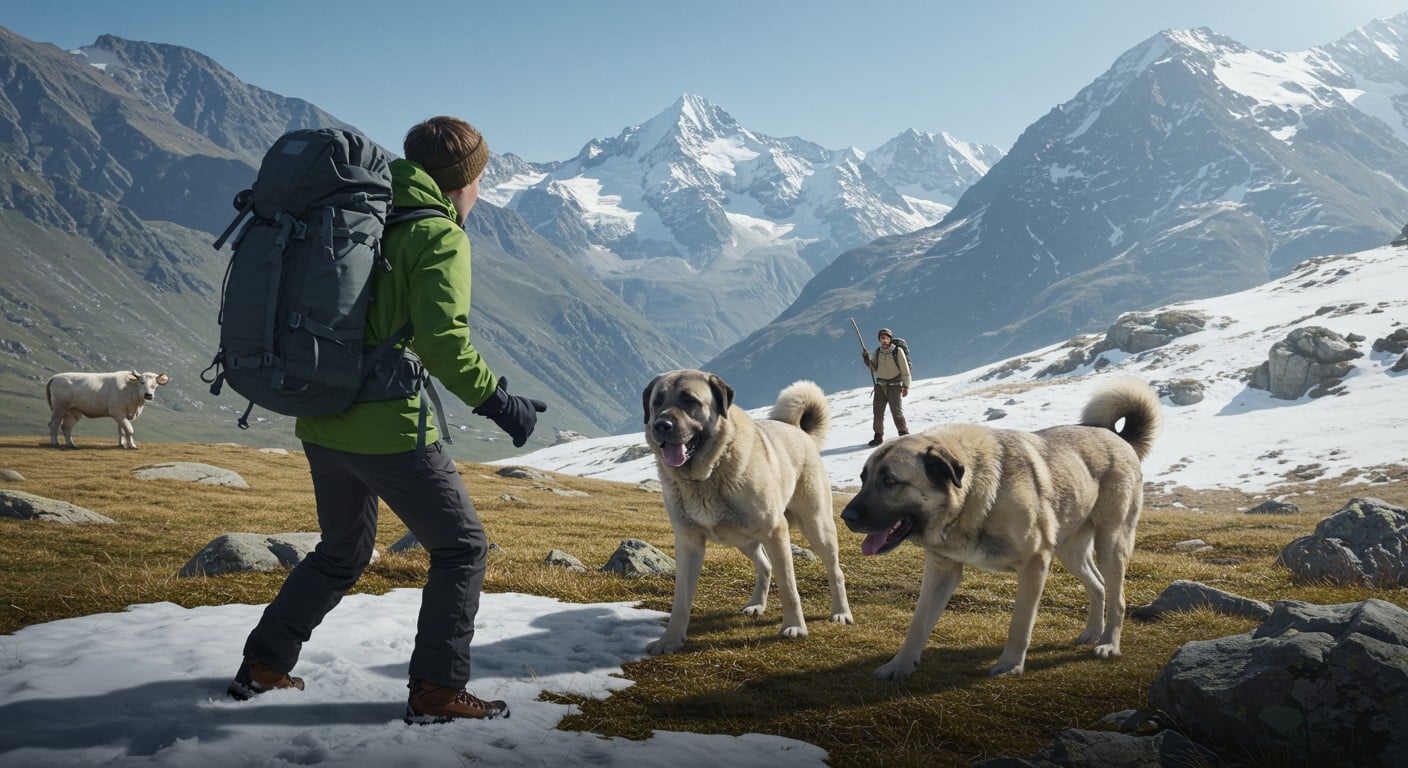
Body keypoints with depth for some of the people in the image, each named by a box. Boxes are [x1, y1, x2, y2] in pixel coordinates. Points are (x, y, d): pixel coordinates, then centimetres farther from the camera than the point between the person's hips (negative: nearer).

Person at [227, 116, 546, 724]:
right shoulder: (439, 237, -10)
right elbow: (443, 339, -22)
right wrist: (497, 402, -14)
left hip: (321, 423, 8)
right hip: (389, 429, -8)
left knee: (342, 553, 25)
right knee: (462, 547, 7)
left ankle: (263, 663, 28)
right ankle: (436, 689, 6)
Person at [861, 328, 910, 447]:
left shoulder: (898, 351, -10)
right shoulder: (878, 352, 4)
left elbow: (905, 370, -7)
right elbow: (874, 368, 13)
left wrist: (906, 386, -10)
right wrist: (867, 359, -3)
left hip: (894, 386, -5)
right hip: (880, 385, 5)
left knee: (897, 412, -6)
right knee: (878, 411, 5)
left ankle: (904, 435, 7)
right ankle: (878, 436, 15)